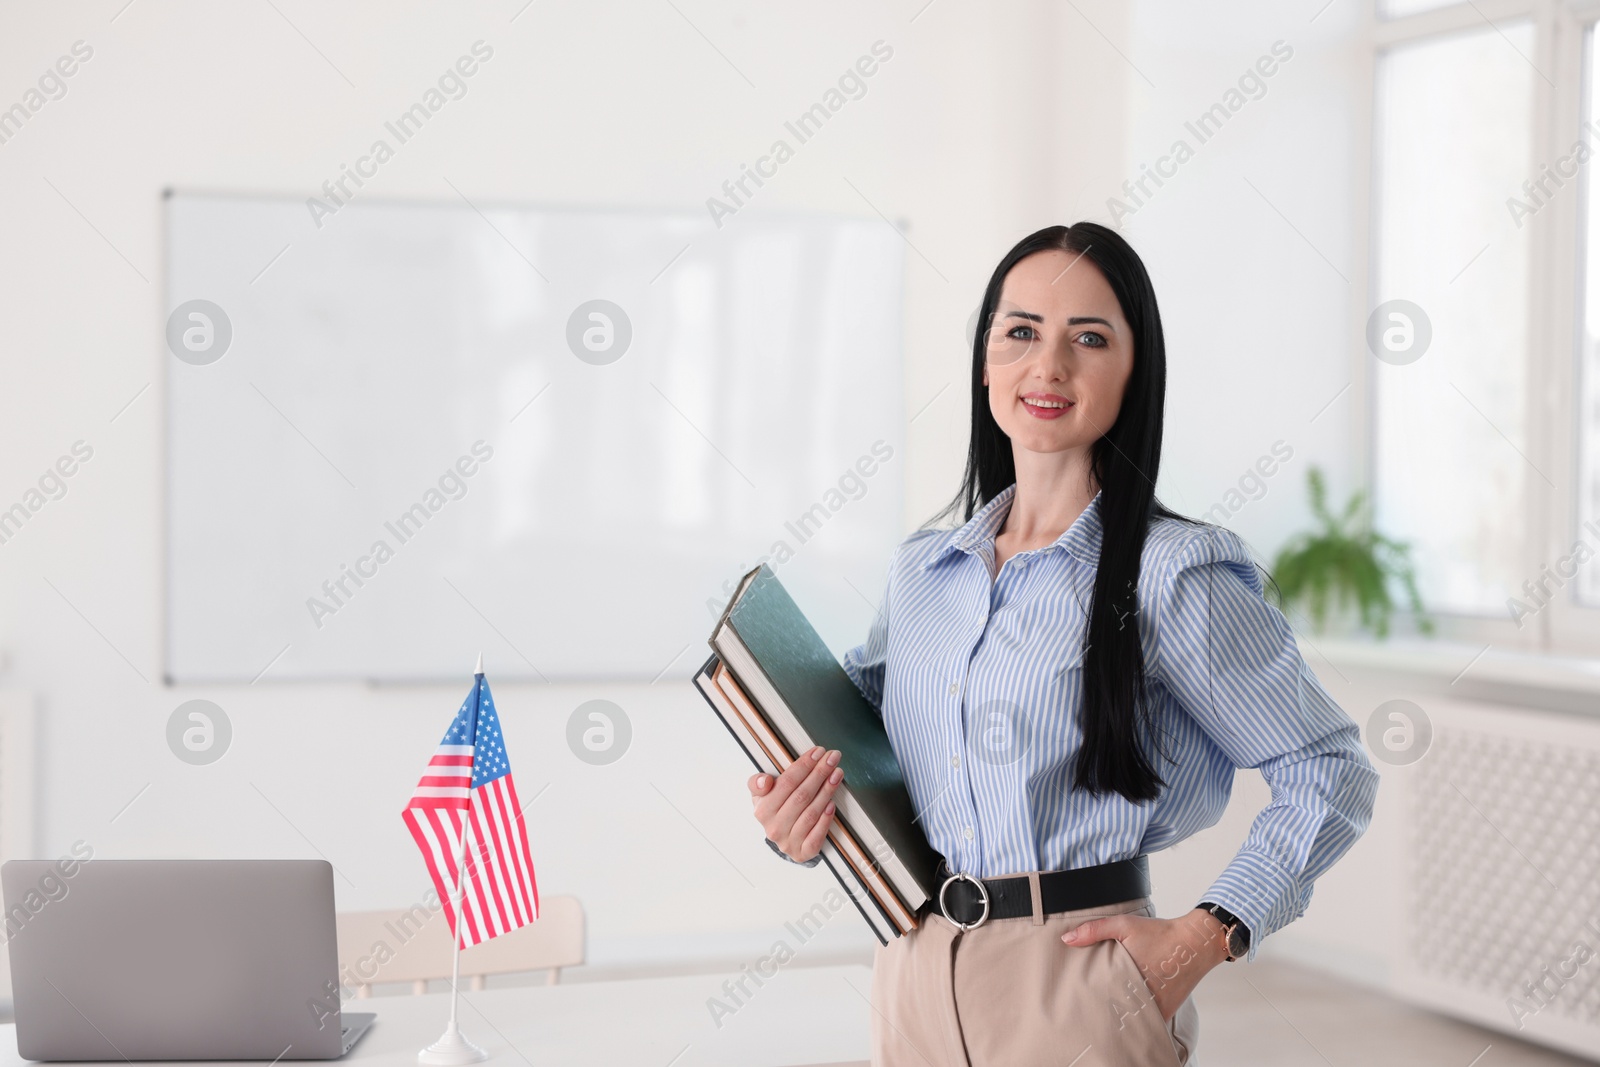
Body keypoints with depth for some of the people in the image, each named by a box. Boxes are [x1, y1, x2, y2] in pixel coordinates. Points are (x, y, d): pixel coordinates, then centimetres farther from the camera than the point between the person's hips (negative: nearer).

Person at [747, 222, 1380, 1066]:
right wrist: (795, 822, -3)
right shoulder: (919, 568, 7)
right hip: (911, 983, 5)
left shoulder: (1173, 575, -9)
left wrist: (1204, 936, -14)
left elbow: (1331, 773, -5)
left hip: (1076, 991, -5)